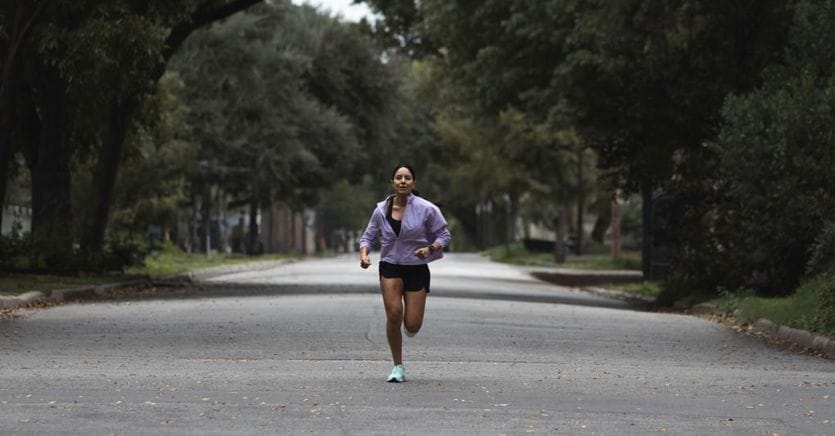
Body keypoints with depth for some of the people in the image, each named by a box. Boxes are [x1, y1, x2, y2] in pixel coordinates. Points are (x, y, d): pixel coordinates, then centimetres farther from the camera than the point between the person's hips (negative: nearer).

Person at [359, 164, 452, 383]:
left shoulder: (426, 209, -7)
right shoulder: (381, 210, 1)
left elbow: (444, 236, 1)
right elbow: (368, 236, 11)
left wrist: (430, 249, -19)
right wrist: (364, 254, -9)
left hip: (417, 269, -1)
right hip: (390, 268, 1)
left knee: (412, 325, -6)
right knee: (394, 313, -18)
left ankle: (411, 324, 37)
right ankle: (398, 367, -3)